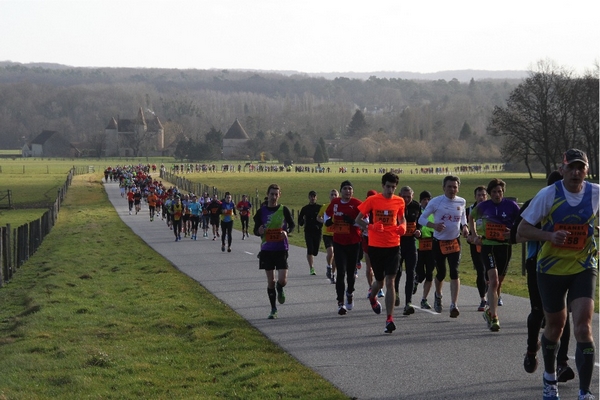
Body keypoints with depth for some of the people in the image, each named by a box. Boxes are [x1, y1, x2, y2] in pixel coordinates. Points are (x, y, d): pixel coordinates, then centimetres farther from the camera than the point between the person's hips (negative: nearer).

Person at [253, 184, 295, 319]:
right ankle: (273, 309, 16)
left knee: (282, 280, -10)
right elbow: (255, 230, 5)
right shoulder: (261, 211, -1)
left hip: (281, 249, -1)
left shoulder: (284, 210, -2)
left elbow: (292, 225, 9)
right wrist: (259, 231, -19)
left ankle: (280, 290, 27)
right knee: (270, 281, 4)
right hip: (266, 249, 1)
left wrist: (286, 231, -12)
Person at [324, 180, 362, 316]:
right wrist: (327, 221, 0)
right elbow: (327, 214, 21)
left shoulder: (357, 204, -9)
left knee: (351, 272, 11)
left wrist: (353, 221, -26)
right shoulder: (334, 203, 2)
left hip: (353, 243, -1)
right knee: (341, 273, -7)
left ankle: (350, 293, 42)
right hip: (338, 242, 1)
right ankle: (341, 303, -4)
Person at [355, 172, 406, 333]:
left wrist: (402, 227, -3)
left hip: (393, 246, 1)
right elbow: (358, 220, 1)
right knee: (379, 281, 11)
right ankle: (372, 297, 49)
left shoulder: (399, 201, 4)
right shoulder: (372, 200, -4)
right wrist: (371, 227, -17)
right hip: (376, 246, -1)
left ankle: (389, 319, -8)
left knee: (390, 282, -8)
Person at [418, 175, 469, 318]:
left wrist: (464, 227, 0)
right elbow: (422, 218, -5)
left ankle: (454, 305, -15)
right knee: (441, 273, 9)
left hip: (454, 242, 1)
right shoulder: (436, 202, -9)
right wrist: (433, 225, -23)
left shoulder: (461, 202, 2)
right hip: (439, 242, -1)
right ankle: (438, 295, 41)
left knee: (454, 272, -13)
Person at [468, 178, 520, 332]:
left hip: (505, 246, 1)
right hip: (488, 246, -1)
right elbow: (471, 217, 22)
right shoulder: (483, 206, 2)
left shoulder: (511, 206, -2)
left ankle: (490, 311, 34)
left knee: (498, 282, 13)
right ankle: (494, 318, -17)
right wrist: (474, 235, 12)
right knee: (493, 280, -16)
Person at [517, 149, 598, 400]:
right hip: (551, 269, 0)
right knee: (555, 327, 14)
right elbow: (522, 231, -10)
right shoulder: (548, 195, -13)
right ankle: (550, 377, 42)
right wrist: (550, 235, -27)